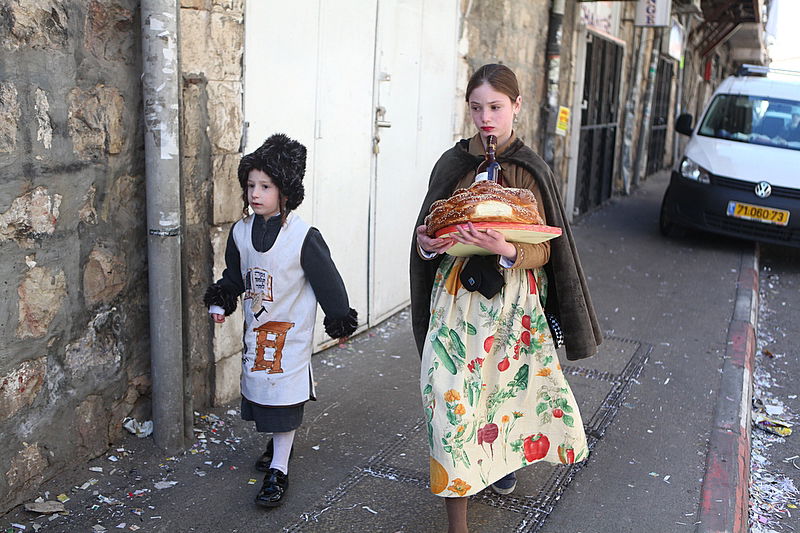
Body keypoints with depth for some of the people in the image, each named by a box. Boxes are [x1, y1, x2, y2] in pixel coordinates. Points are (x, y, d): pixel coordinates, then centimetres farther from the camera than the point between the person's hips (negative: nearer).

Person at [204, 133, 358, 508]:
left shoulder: (303, 237, -17)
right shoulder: (241, 232, -1)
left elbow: (327, 280, -10)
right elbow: (233, 275, 15)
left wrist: (340, 320, -4)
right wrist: (220, 302, 6)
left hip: (291, 329, -6)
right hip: (255, 327, 6)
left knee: (284, 392, -3)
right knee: (258, 385, 15)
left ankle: (278, 470, 6)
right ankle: (278, 441, 39)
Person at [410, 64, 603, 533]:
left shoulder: (532, 171, -2)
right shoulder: (452, 164, 3)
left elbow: (544, 250, -4)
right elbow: (429, 232, 10)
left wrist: (508, 251, -25)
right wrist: (428, 244, -13)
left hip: (515, 300, 0)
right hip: (458, 295, 1)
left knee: (508, 385, 11)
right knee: (454, 397, -4)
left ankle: (503, 459, 45)